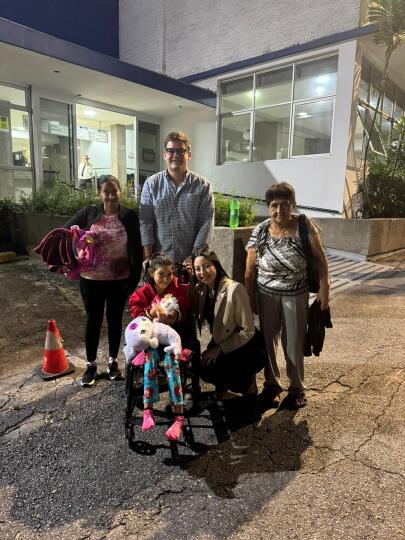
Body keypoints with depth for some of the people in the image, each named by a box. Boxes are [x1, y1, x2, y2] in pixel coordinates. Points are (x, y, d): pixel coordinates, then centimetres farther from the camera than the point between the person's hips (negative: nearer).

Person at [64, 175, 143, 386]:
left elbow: (136, 249, -2)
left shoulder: (129, 216, -4)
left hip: (119, 280, 0)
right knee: (94, 321, 10)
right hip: (91, 280, 0)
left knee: (115, 320, 13)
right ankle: (91, 365, 27)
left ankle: (112, 362, 31)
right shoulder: (88, 213, -3)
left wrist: (135, 278, -4)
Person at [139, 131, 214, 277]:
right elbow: (145, 222, 1)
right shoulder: (151, 184, 4)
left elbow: (206, 224, -4)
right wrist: (148, 258, -5)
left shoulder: (202, 186, 0)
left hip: (191, 261, -1)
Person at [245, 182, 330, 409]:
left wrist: (324, 290, -9)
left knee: (294, 342, 9)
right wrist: (248, 301, -2)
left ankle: (297, 387, 30)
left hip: (296, 296, -1)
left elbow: (320, 258, -6)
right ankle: (271, 383, 31)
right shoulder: (260, 231, -10)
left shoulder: (304, 225, -12)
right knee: (268, 339, 10)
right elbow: (250, 271, -5)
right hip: (267, 295, 1)